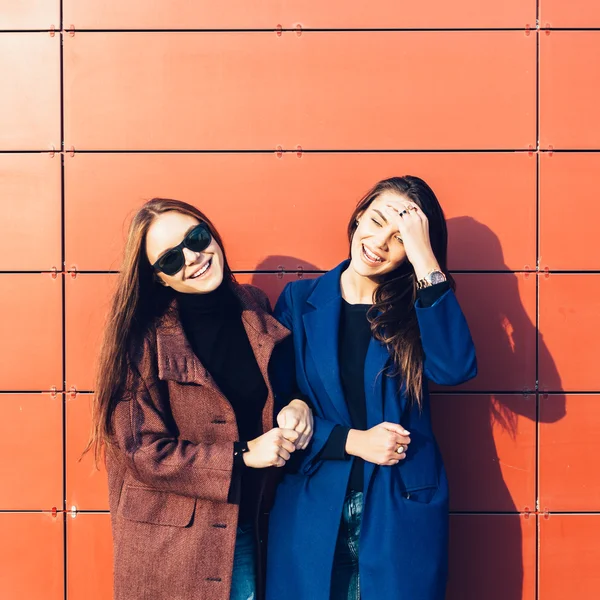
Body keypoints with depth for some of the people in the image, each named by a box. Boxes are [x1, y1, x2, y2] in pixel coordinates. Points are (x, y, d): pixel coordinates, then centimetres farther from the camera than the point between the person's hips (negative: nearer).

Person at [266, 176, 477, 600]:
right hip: (311, 511, 1)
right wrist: (351, 441, -13)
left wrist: (424, 259, -22)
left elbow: (455, 369, -21)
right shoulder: (299, 300, 1)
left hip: (403, 511, 0)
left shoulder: (417, 306, 0)